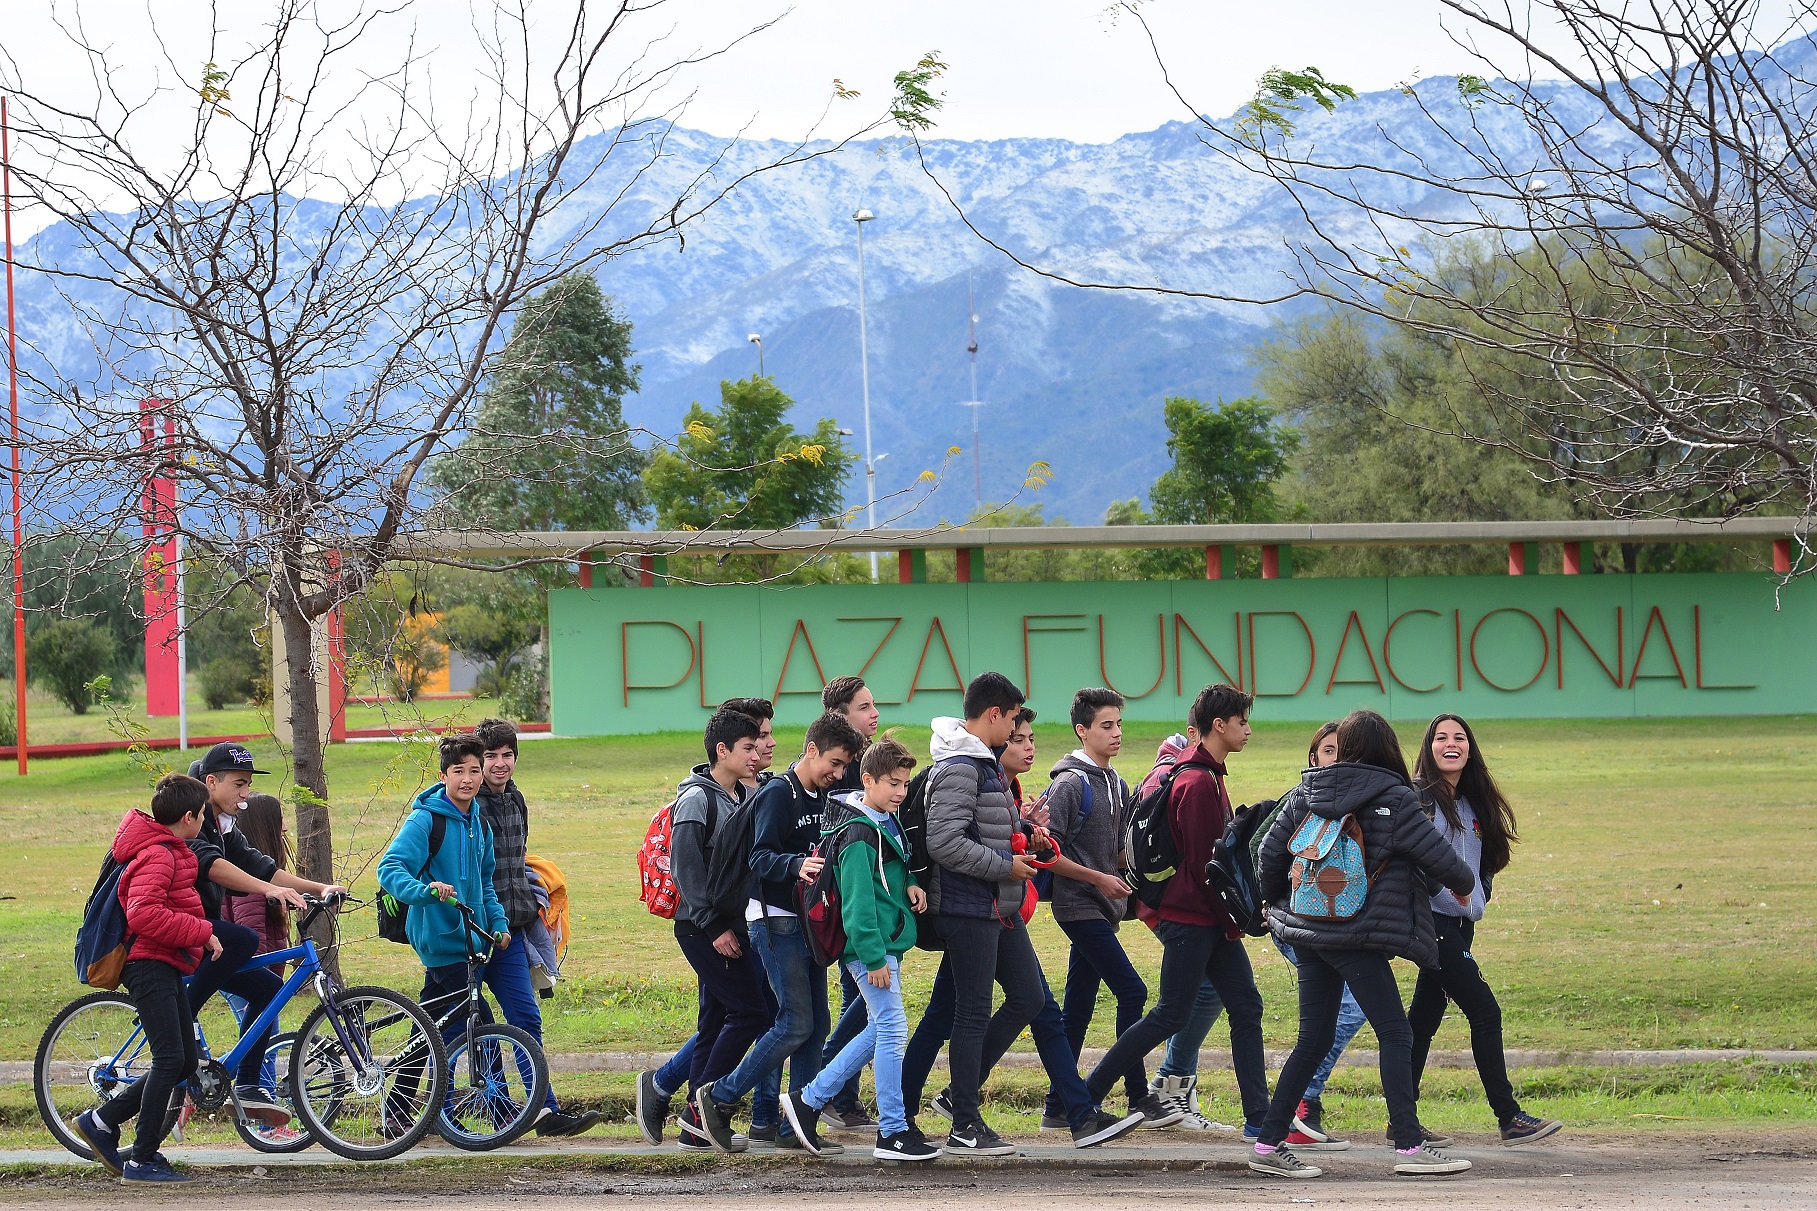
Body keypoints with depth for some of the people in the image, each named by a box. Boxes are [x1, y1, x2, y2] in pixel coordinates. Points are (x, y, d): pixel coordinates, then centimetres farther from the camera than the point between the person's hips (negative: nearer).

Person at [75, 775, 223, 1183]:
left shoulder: (169, 851, 19)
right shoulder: (158, 854, -16)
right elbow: (144, 913, -29)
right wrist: (201, 932, -22)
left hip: (165, 967, 11)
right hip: (149, 964, -11)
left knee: (187, 1062, 8)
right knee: (170, 1060, -12)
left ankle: (101, 1120, 15)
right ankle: (142, 1160, -8)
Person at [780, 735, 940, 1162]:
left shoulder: (887, 823, 12)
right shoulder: (858, 834, -17)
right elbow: (857, 901, -21)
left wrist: (910, 884, 6)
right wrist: (874, 958, -22)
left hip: (889, 944, 10)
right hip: (870, 947, -10)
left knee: (879, 1031, 14)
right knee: (892, 1031, -7)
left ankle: (807, 1100, 20)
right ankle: (893, 1133, -2)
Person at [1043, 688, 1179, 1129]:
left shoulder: (1117, 785, 15)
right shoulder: (1070, 783, -11)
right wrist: (1098, 878, -15)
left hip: (1102, 909, 8)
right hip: (1079, 906, -8)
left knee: (1077, 1010, 9)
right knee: (1132, 992, -12)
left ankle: (1058, 1106, 13)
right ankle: (1139, 1098, -9)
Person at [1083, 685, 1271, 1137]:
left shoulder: (1209, 775, 15)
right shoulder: (1197, 783, -18)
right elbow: (1202, 862, -20)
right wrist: (1231, 920, -12)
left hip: (1213, 918, 10)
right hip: (1191, 918, -10)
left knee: (1246, 1007, 5)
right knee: (1170, 1015, -4)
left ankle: (1259, 1117, 7)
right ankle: (1086, 1095, 5)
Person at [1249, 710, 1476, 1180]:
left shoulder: (1307, 791, 7)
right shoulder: (1394, 799, -6)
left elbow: (1270, 854, 9)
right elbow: (1440, 859, -4)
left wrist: (1275, 902, 27)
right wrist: (1464, 885, 18)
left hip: (1306, 929, 6)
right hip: (1358, 935, -6)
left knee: (1313, 1039, 12)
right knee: (1395, 1034, -1)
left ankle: (1270, 1144, 11)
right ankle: (1409, 1146, -6)